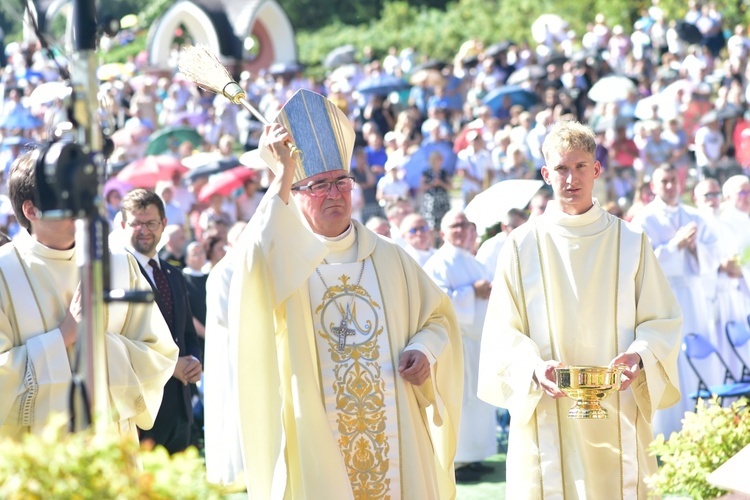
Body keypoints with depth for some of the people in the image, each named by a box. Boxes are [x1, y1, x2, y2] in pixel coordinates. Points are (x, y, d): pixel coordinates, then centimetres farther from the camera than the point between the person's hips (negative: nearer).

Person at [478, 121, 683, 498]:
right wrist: (534, 368, -18)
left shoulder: (630, 243, 7)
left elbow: (662, 320, 7)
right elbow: (502, 333, 1)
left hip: (617, 419, 1)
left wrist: (639, 356, -14)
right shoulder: (522, 247, 4)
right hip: (547, 421, -1)